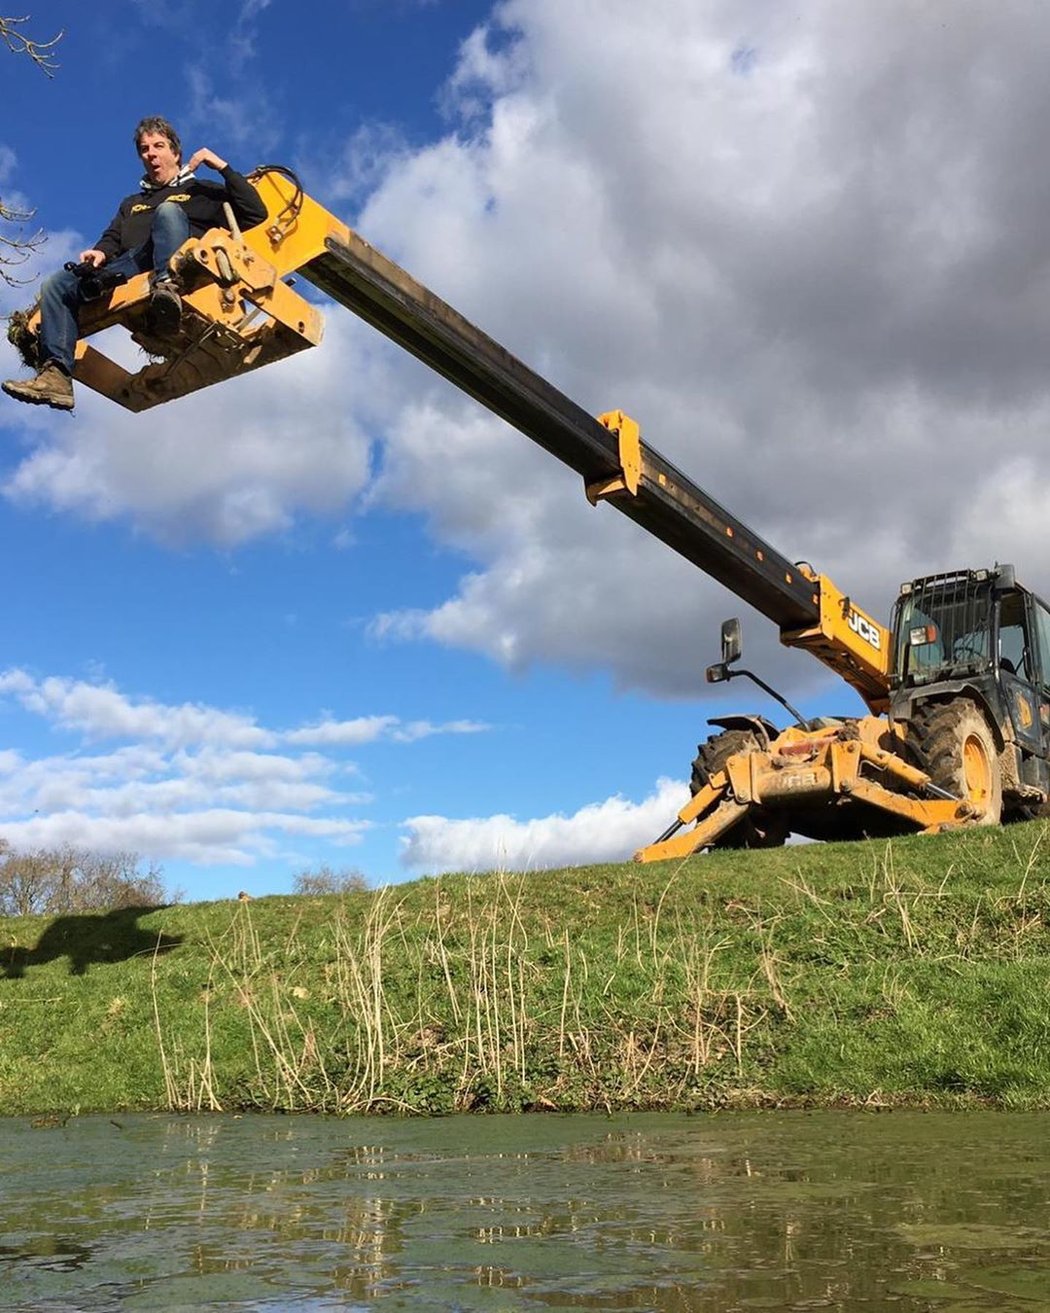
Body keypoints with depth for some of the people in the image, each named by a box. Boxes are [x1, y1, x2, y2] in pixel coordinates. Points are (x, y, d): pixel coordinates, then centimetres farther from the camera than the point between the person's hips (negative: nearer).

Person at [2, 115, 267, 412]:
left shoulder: (201, 191, 27)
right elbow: (113, 239, 26)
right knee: (57, 284, -12)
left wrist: (222, 167, 8)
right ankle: (56, 374, -28)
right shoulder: (131, 204, 41)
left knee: (168, 212, -32)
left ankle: (168, 288, -56)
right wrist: (101, 252, 3)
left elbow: (256, 214, 12)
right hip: (129, 267, 5)